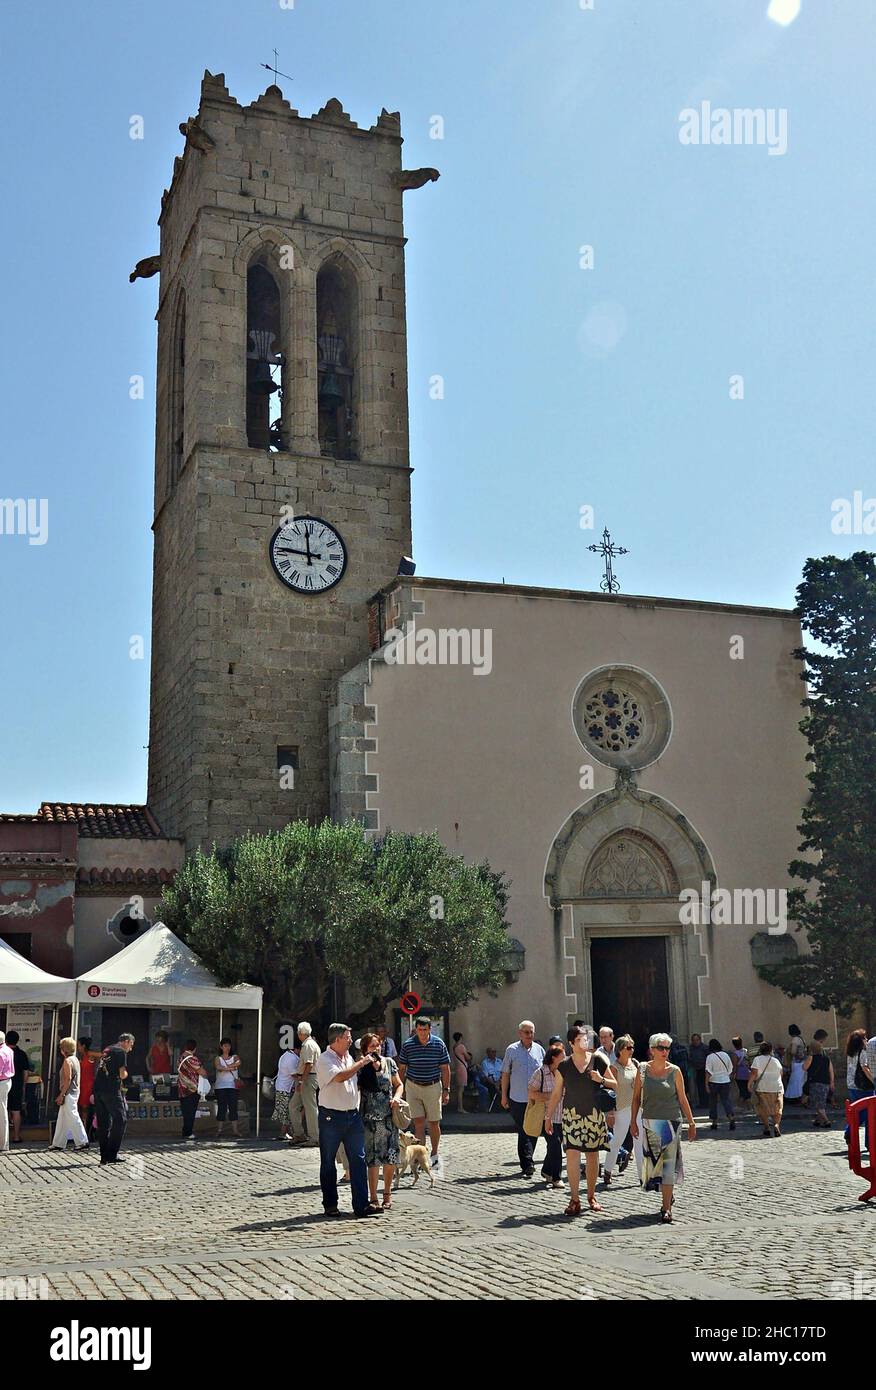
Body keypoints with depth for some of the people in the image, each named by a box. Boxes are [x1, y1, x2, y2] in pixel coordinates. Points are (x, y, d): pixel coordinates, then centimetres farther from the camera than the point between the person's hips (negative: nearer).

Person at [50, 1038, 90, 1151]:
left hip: (69, 1094, -10)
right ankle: (58, 1143, 18)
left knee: (73, 1118, -7)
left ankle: (82, 1141, -6)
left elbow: (68, 1079, -20)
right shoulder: (75, 1059, 13)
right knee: (62, 1119, 14)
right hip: (74, 1092, 10)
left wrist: (61, 1095, -17)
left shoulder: (67, 1061, -15)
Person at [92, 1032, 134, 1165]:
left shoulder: (106, 1050, 21)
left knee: (103, 1123, 10)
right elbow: (122, 1074, -10)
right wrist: (125, 1074, 13)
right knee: (120, 1120, 0)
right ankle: (112, 1155, -4)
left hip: (98, 1089, 8)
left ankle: (104, 1156, 11)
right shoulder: (121, 1052, -3)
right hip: (111, 1091, -8)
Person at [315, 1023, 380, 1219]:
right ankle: (330, 1205, 15)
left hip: (352, 1115, 6)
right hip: (331, 1116, -6)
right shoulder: (325, 1059, -10)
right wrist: (362, 1062, -18)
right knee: (328, 1162, 5)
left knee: (358, 1159, 1)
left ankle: (361, 1204, 2)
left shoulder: (349, 1058, 14)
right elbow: (340, 1077, -26)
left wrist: (371, 1067, 15)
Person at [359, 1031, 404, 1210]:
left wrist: (397, 1096, -3)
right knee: (373, 1160, 0)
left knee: (391, 1158, 2)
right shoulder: (361, 1068, -2)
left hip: (389, 1117, 3)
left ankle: (387, 1193, 21)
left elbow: (399, 1084, 14)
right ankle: (373, 1198, 9)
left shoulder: (389, 1063, 7)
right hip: (370, 1119, -2)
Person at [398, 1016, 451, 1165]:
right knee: (419, 1122, -6)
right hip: (413, 1087, 0)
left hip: (433, 1087, 0)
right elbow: (401, 1068, 4)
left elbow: (445, 1068, 1)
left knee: (434, 1123, 8)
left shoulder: (438, 1044, -4)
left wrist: (446, 1090, -2)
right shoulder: (407, 1045, -4)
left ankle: (434, 1154, 25)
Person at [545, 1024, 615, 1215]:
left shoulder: (597, 1061, 3)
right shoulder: (564, 1066, 4)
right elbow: (557, 1093, 9)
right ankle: (574, 1199, -7)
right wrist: (549, 1116, 8)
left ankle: (591, 1196, 22)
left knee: (592, 1156, 7)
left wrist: (601, 1079, -10)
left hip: (594, 1114, 1)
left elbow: (615, 1084, 9)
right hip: (572, 1114, -1)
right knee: (572, 1154, -11)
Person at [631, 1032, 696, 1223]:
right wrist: (633, 1121, 5)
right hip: (650, 1122, 2)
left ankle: (666, 1208, -3)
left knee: (668, 1164, -6)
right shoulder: (643, 1069, 1)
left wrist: (691, 1123, 4)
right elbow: (636, 1097, 7)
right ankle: (669, 1195, 32)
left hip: (671, 1122, -2)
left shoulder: (674, 1071, -2)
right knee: (653, 1161, 7)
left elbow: (682, 1099, 3)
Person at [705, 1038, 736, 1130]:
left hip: (714, 1082, -3)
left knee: (713, 1102, 9)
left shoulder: (710, 1057, -10)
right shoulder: (725, 1055, 4)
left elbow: (708, 1072, -13)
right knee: (726, 1100, 4)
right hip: (725, 1081, 3)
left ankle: (714, 1122, 13)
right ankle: (731, 1117, -17)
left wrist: (706, 1083, -10)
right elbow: (730, 1069, 12)